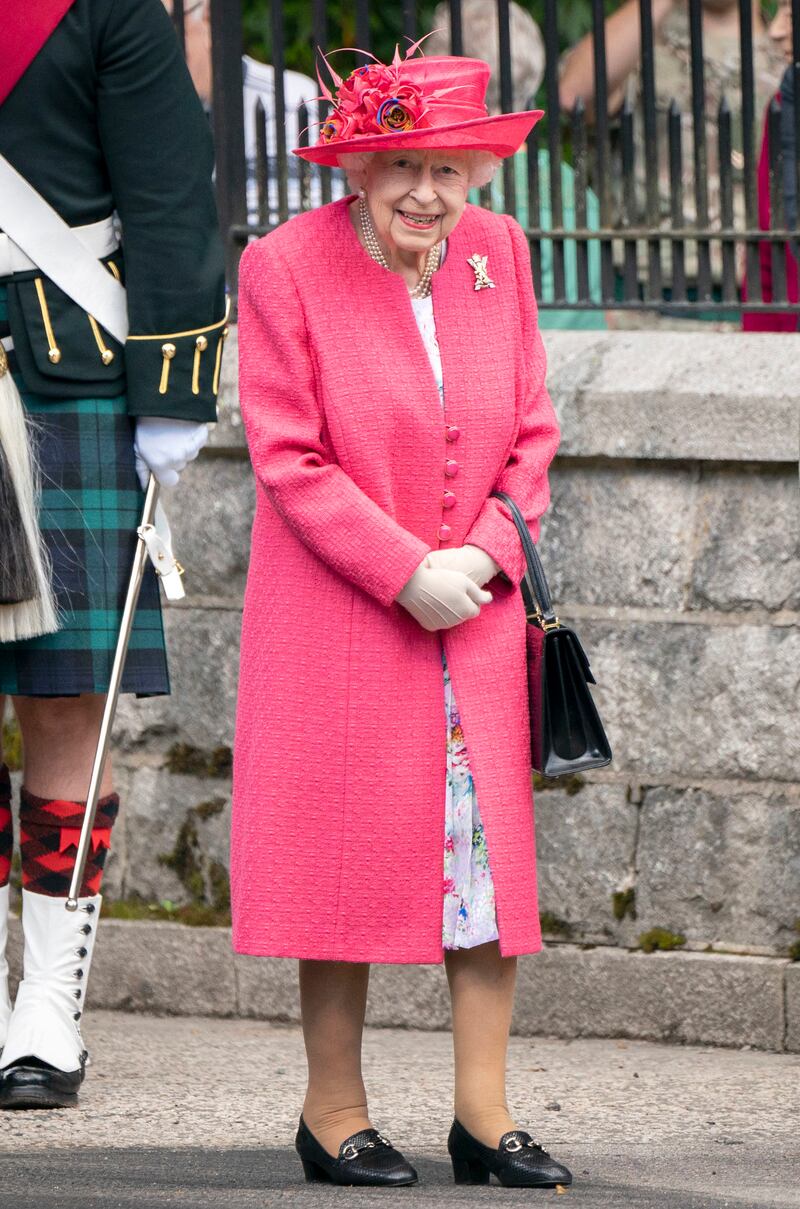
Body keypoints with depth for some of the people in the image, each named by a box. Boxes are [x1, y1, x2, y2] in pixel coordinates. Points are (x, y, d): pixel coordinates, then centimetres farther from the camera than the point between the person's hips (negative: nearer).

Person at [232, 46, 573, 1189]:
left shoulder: (497, 254, 5)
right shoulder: (285, 267, -9)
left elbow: (533, 432, 10)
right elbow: (289, 457, -10)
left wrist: (485, 553, -6)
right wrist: (405, 572, -15)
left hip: (477, 613, 4)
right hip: (336, 614, -4)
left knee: (488, 851, 0)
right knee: (346, 856, -1)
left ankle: (484, 1114, 5)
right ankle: (334, 1114, 9)